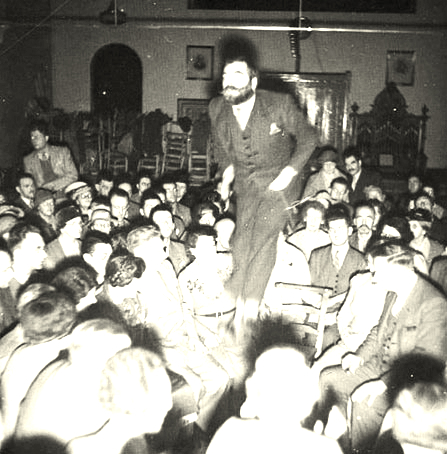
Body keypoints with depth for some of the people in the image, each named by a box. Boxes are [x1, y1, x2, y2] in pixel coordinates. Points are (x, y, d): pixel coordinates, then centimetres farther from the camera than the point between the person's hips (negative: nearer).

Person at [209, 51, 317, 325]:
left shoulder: (279, 104, -17)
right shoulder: (217, 109, -4)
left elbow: (308, 138, -5)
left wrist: (288, 174, -12)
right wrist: (227, 171, 4)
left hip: (278, 182, -4)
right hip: (246, 185, 4)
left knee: (264, 237, -18)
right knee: (242, 242, -3)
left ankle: (250, 302, -5)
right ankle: (242, 309, 9)